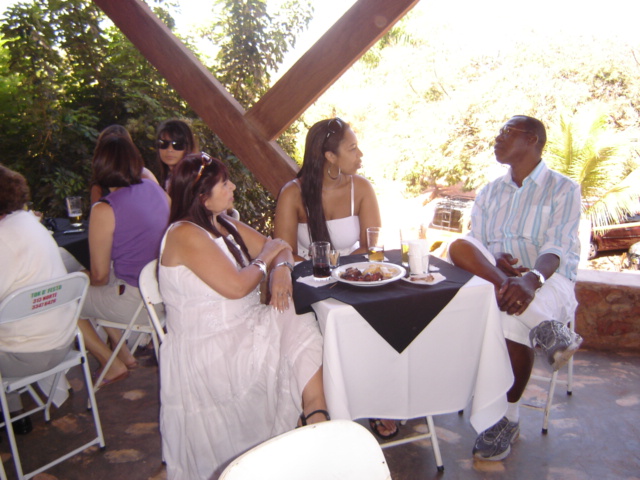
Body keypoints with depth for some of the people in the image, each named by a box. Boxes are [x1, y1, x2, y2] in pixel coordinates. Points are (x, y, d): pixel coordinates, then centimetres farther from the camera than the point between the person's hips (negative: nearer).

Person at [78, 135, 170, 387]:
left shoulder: (104, 210, -18)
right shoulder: (155, 189, 0)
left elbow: (99, 276, -12)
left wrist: (84, 279, 10)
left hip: (138, 302, -7)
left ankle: (113, 365, 23)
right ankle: (124, 353, 33)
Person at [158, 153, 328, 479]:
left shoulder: (225, 225, 11)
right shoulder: (185, 234, -16)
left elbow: (279, 247, 14)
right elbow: (236, 286, -24)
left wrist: (281, 268, -10)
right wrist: (266, 258, -6)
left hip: (244, 327, 7)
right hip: (209, 351, -7)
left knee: (304, 327, -16)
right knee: (291, 353, -20)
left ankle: (315, 417, -17)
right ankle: (314, 418, -1)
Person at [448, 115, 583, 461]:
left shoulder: (563, 190, 4)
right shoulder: (489, 192, 19)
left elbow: (559, 249, -12)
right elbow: (473, 246, 8)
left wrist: (531, 279, -34)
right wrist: (496, 263, -17)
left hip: (547, 281, -3)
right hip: (490, 277, 4)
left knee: (512, 322, -36)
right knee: (459, 247, -27)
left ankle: (507, 417, -10)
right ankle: (544, 327, -32)